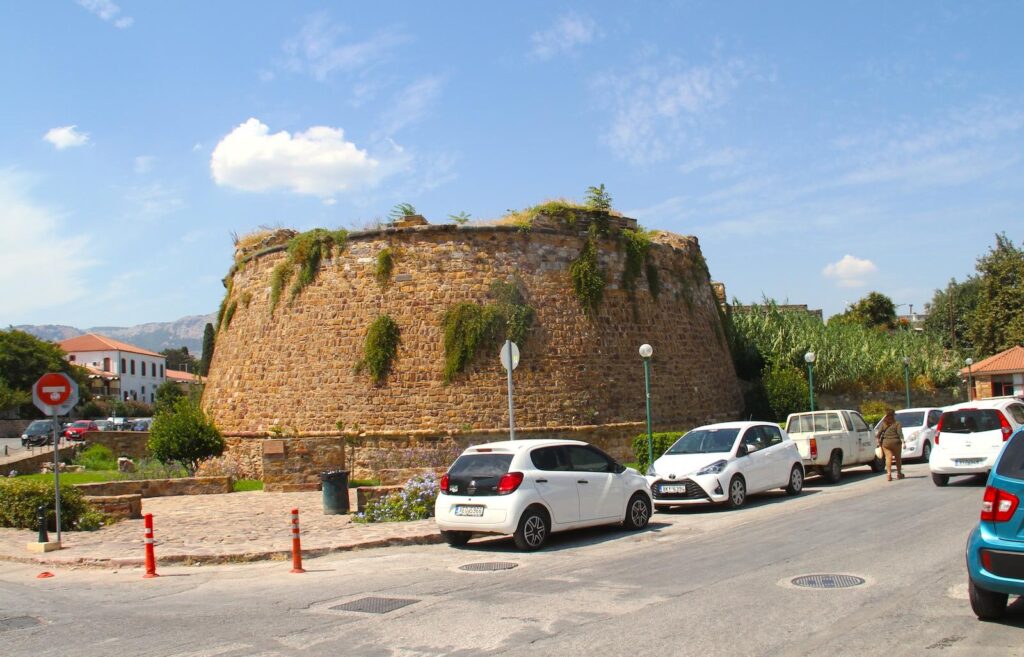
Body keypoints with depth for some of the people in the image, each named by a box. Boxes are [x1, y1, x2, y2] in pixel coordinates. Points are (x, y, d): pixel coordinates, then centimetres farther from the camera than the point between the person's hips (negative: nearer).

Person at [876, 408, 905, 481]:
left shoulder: (883, 424, 5)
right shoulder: (896, 424, -3)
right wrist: (903, 441, -10)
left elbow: (878, 434, 1)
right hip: (895, 442, -1)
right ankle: (899, 474, 27)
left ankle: (888, 473, -21)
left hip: (885, 443, 1)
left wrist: (879, 442, 10)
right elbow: (900, 434, -13)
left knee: (888, 457, -3)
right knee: (898, 458, 15)